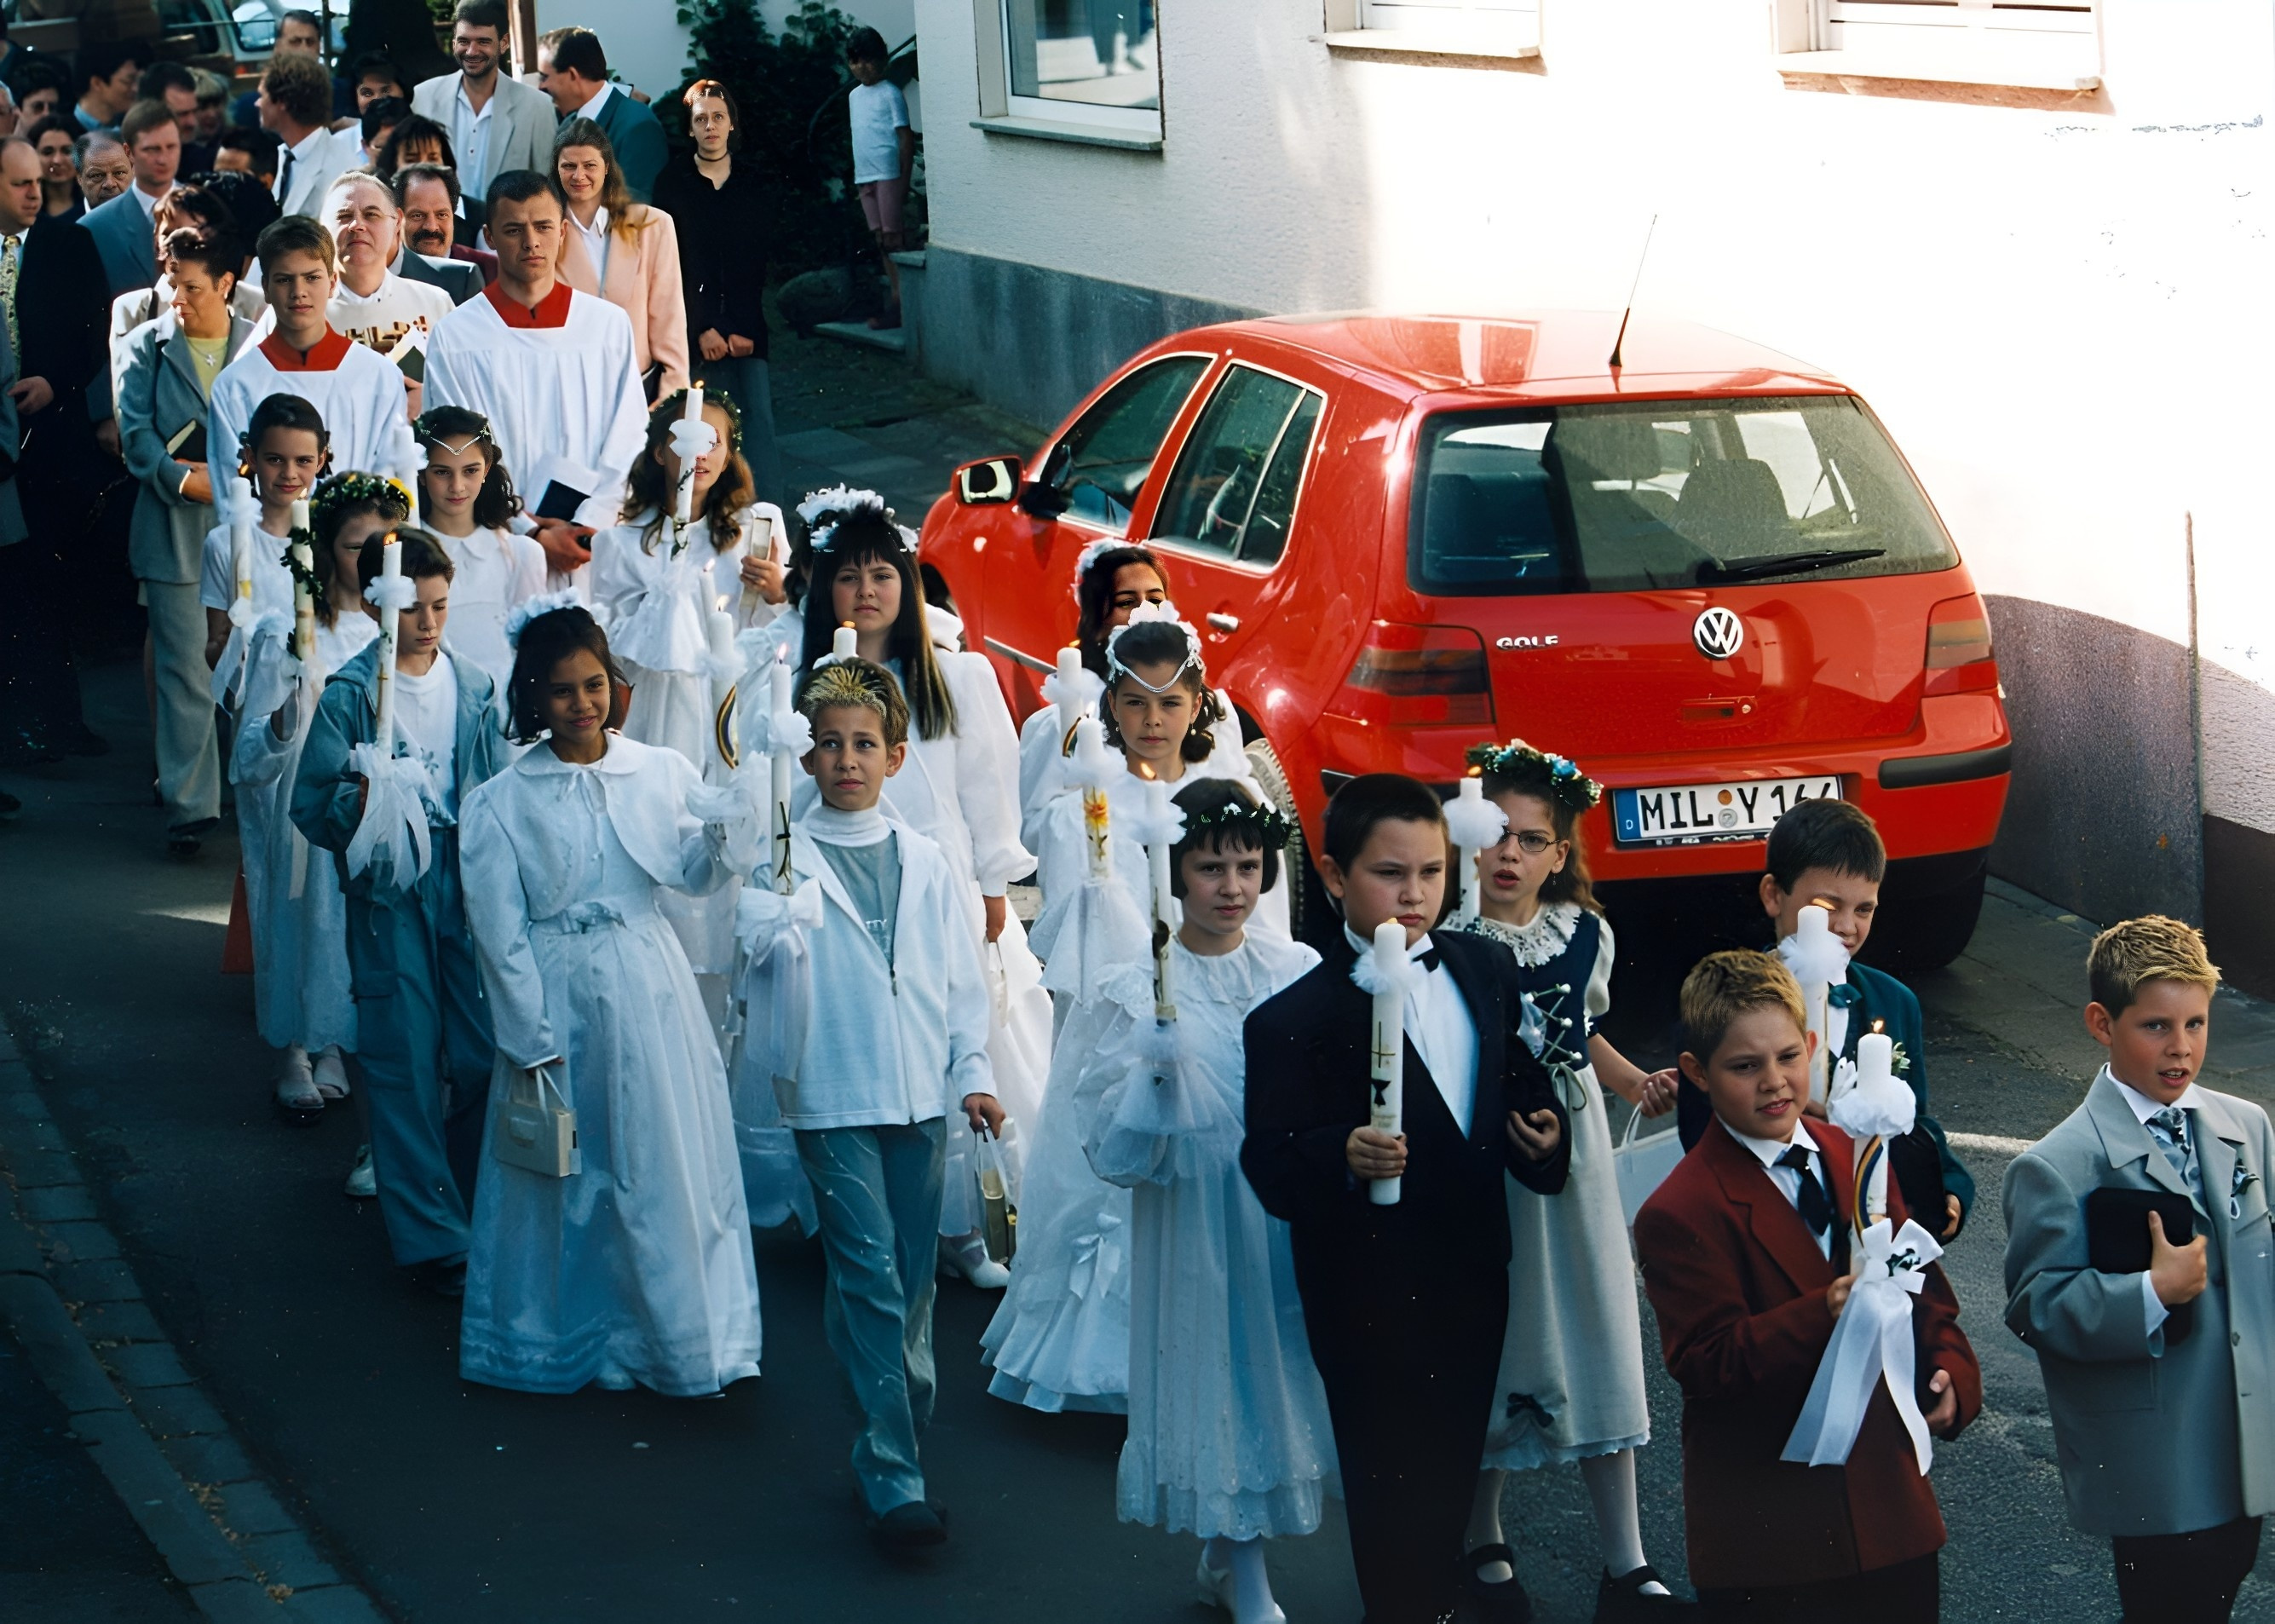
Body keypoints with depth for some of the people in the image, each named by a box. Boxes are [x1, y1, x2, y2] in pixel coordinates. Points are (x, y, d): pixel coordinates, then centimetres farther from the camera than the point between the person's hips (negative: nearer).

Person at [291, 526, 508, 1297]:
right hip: (389, 892, -3)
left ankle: (480, 1210, 24)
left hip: (471, 887, 3)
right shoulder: (347, 694, -3)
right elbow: (313, 806, -7)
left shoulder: (474, 687, 6)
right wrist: (360, 801, -27)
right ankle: (432, 1238, 6)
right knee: (406, 1065, 0)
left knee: (483, 1054, 2)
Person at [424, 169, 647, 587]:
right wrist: (536, 536, -10)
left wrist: (585, 530, -9)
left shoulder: (609, 325, 8)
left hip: (595, 553, 1)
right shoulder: (455, 337, 3)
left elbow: (628, 441, 4)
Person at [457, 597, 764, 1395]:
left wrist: (733, 814, -24)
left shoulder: (660, 773, 4)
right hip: (559, 997, -2)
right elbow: (500, 935, -4)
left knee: (666, 1159, 6)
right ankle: (576, 1339, 22)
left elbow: (702, 873, -5)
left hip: (650, 991, 2)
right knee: (569, 1176, 6)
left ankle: (678, 1333, 21)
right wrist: (531, 1045, -8)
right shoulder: (501, 804, -3)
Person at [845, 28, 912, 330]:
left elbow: (906, 137, -8)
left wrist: (904, 180, -13)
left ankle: (901, 303, -9)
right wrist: (859, 179, 15)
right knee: (880, 238, 6)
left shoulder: (890, 94, -6)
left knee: (892, 237, -9)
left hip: (888, 175, -7)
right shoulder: (855, 96, 14)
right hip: (865, 177, 7)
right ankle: (898, 300, 8)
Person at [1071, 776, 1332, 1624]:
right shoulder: (1144, 989, -8)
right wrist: (1158, 1068, -28)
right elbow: (1114, 1149, -13)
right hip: (1196, 1217, -3)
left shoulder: (1299, 970, 1)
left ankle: (1227, 1556, 32)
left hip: (1288, 1215, 3)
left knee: (1278, 1361, 11)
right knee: (1219, 1364, 4)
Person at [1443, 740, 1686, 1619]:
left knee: (1598, 1342, 5)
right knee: (1487, 1347, 6)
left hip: (1571, 1157, 3)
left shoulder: (1586, 933, 2)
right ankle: (1483, 1542, 28)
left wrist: (1638, 1083, 3)